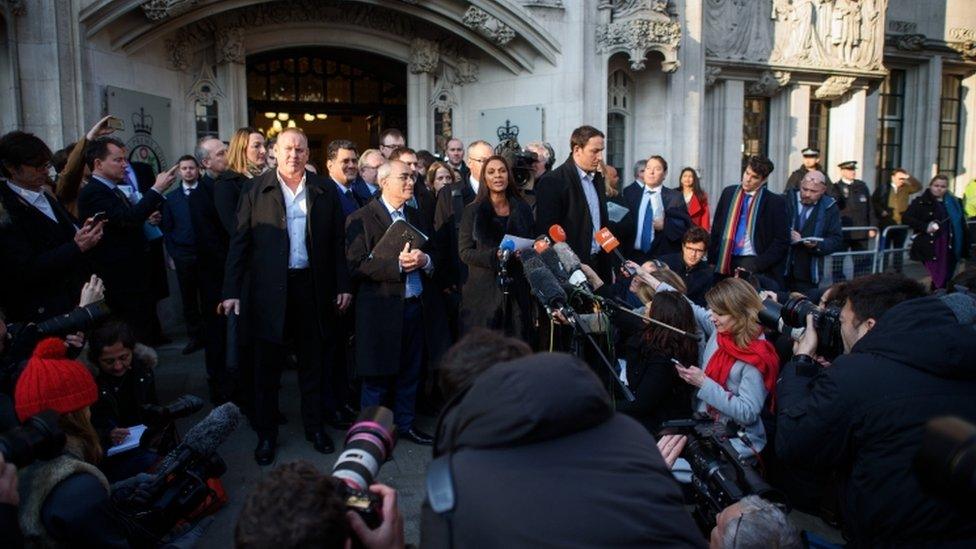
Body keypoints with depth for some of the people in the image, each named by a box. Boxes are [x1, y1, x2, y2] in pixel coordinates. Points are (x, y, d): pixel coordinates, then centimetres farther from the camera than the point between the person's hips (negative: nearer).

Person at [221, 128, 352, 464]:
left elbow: (338, 241, 5)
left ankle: (315, 426, 29)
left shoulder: (325, 191, 3)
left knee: (313, 362, 13)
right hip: (269, 290, -1)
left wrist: (343, 285, 1)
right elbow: (240, 242, -2)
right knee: (267, 366, 9)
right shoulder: (255, 190, 0)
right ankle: (266, 433, 24)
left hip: (313, 287, 1)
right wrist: (232, 290, -7)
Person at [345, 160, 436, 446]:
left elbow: (432, 253, 15)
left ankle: (405, 424, 30)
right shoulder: (362, 218, -7)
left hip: (414, 306, 6)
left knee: (410, 372, 14)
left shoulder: (415, 216, 15)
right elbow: (357, 265, -15)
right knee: (377, 377, 5)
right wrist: (397, 264, -22)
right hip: (381, 308, -6)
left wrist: (424, 259, -8)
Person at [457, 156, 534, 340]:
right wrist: (495, 255, -16)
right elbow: (464, 252, -2)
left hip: (517, 290, 2)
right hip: (483, 291, -2)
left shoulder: (522, 209, 11)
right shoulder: (473, 211, 3)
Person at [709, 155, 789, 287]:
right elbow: (716, 228, 13)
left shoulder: (775, 202, -3)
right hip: (725, 261, 3)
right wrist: (712, 260, 6)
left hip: (752, 262, -3)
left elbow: (781, 241, -5)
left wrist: (756, 266, -12)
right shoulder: (728, 193, 9)